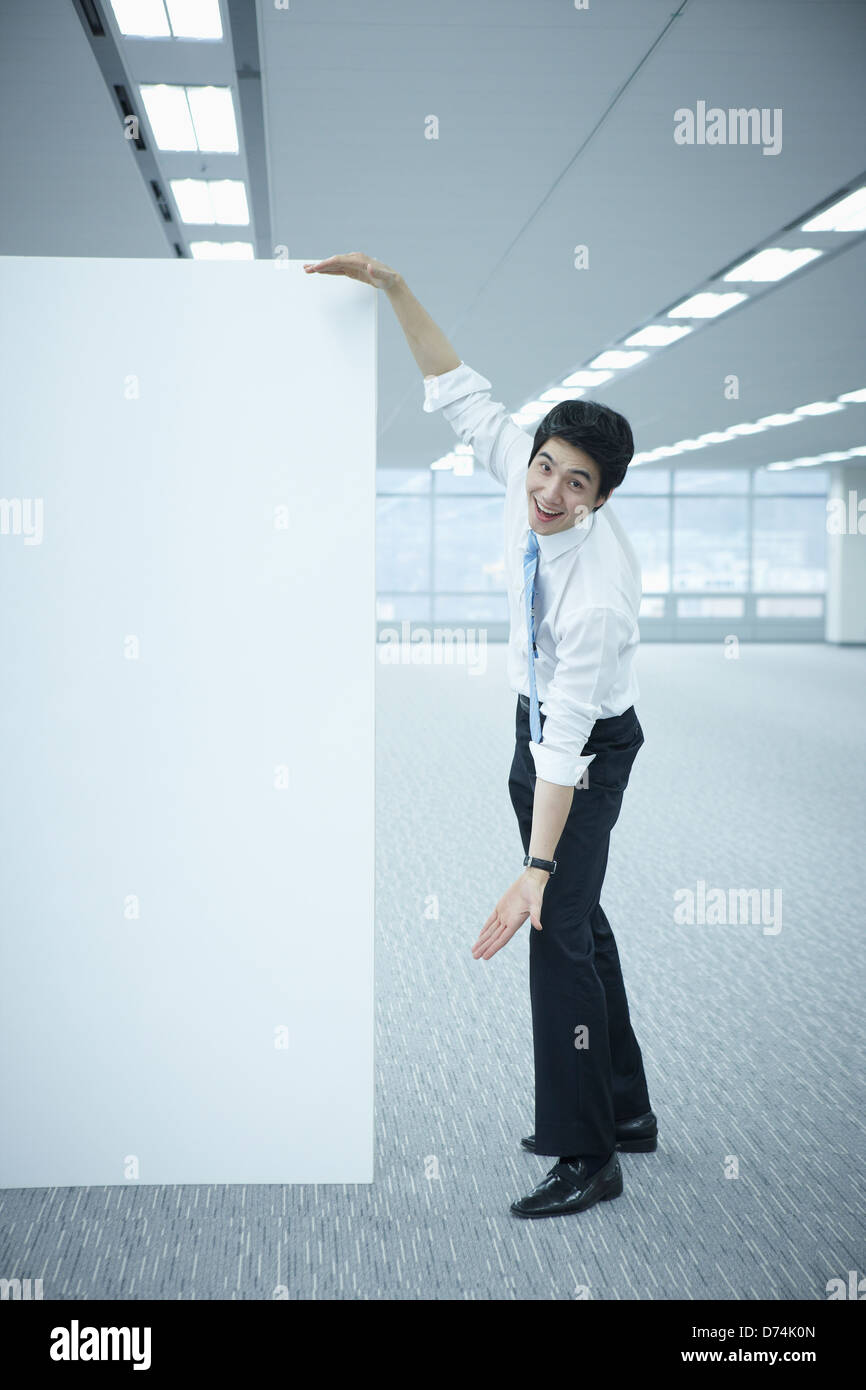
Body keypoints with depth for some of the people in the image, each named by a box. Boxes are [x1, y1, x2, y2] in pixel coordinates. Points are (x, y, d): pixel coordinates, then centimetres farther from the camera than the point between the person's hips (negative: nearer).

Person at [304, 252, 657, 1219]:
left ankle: (588, 1157, 2)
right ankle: (626, 1110, 31)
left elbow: (566, 748, -36)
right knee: (578, 918, 16)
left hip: (587, 743, -8)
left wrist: (534, 869, -36)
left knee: (560, 932, -10)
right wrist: (392, 286, -14)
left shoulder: (600, 593, -36)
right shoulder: (521, 472, -18)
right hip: (535, 719, 8)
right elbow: (459, 394, -6)